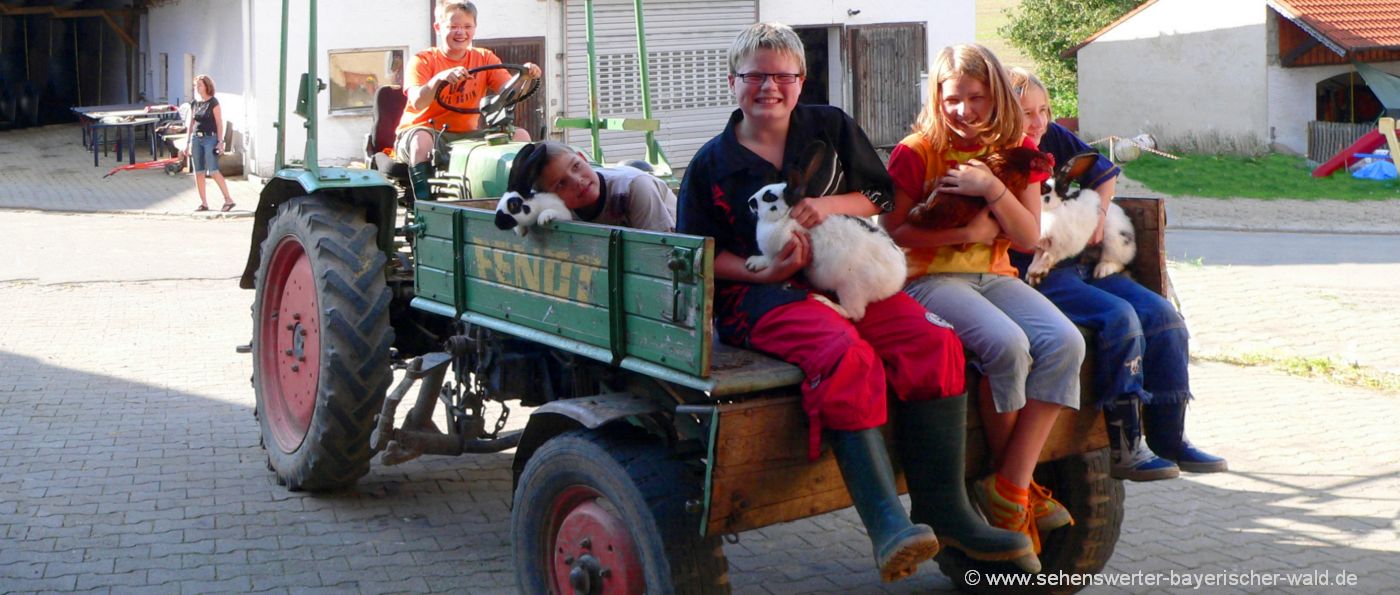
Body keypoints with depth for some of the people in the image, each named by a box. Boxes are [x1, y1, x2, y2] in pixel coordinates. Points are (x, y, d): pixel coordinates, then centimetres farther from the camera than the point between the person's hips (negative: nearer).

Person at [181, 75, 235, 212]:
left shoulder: (213, 102, -5)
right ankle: (204, 203, 11)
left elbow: (219, 123, -7)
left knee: (213, 171, -13)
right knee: (198, 172, 5)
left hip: (210, 138, -6)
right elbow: (191, 124, 17)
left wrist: (220, 142, -13)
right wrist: (188, 143, 15)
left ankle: (228, 200, -6)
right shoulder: (194, 103, 12)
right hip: (196, 138, 6)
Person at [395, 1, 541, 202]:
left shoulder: (484, 58, 7)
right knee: (422, 140, -40)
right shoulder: (423, 61, -5)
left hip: (465, 135, 4)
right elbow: (418, 103, -22)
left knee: (520, 135, -12)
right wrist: (439, 78, -39)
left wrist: (524, 75, -27)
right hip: (421, 130, -4)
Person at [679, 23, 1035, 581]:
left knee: (934, 342, -23)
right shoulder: (711, 164, 8)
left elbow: (882, 196, 14)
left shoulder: (832, 128, 15)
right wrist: (760, 273, -11)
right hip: (762, 295, -4)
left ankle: (942, 506, -17)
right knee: (845, 353, -36)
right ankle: (885, 519, -39)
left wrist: (832, 205, -7)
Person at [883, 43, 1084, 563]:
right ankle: (1010, 477, -9)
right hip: (928, 279, -5)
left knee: (1065, 343, -23)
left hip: (994, 276, 5)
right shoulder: (915, 153, -2)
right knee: (1007, 345, -32)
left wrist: (991, 187, -13)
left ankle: (1010, 486, -18)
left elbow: (1029, 237, 2)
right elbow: (891, 233, -7)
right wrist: (966, 232, -12)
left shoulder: (1015, 151, 10)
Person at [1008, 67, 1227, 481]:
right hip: (1037, 277, -8)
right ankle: (1122, 448, -19)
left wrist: (1098, 210, 10)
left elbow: (1104, 173, 26)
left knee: (1163, 315, -6)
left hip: (1084, 264, 8)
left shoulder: (1055, 138, 12)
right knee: (1120, 318, -27)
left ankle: (1168, 438, 3)